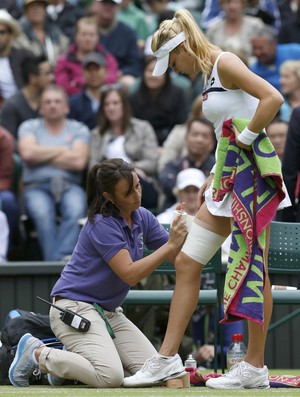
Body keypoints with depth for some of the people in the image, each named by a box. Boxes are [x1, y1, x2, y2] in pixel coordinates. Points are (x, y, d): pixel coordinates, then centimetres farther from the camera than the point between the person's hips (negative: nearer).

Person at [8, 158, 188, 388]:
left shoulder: (142, 218, 4)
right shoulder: (102, 224, -19)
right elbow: (129, 274, -25)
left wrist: (181, 230, -19)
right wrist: (170, 245, -29)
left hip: (110, 313, 8)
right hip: (76, 308, -8)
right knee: (110, 376, -27)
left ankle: (78, 360, 12)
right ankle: (38, 355, -5)